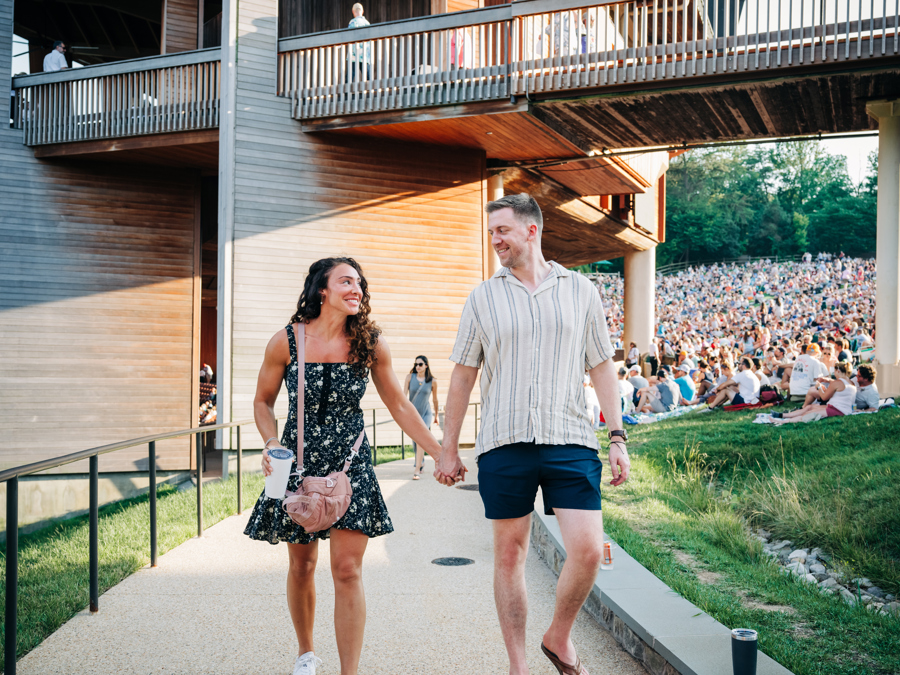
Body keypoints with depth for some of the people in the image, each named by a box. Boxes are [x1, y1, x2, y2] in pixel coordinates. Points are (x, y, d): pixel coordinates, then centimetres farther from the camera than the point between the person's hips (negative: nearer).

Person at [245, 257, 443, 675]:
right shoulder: (286, 342, -7)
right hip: (298, 462, 1)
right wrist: (271, 444, -12)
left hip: (351, 464, 0)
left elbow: (399, 406, 4)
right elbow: (263, 402, 6)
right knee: (301, 565, 13)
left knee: (347, 570, -7)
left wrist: (439, 454, 2)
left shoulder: (370, 344, -5)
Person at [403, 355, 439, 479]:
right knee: (415, 442, 13)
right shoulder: (410, 377, -2)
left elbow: (434, 399, 9)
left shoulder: (432, 381, -3)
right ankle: (421, 461, 42)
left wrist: (436, 415, 19)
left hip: (426, 413, -3)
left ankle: (417, 470, -22)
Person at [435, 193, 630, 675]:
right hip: (503, 444, 0)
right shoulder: (483, 297, 8)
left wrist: (618, 438, 4)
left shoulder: (580, 291, 8)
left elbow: (602, 368, 11)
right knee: (509, 553, 7)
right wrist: (448, 448, 9)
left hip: (571, 441, 0)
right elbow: (463, 376, 10)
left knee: (588, 550, -7)